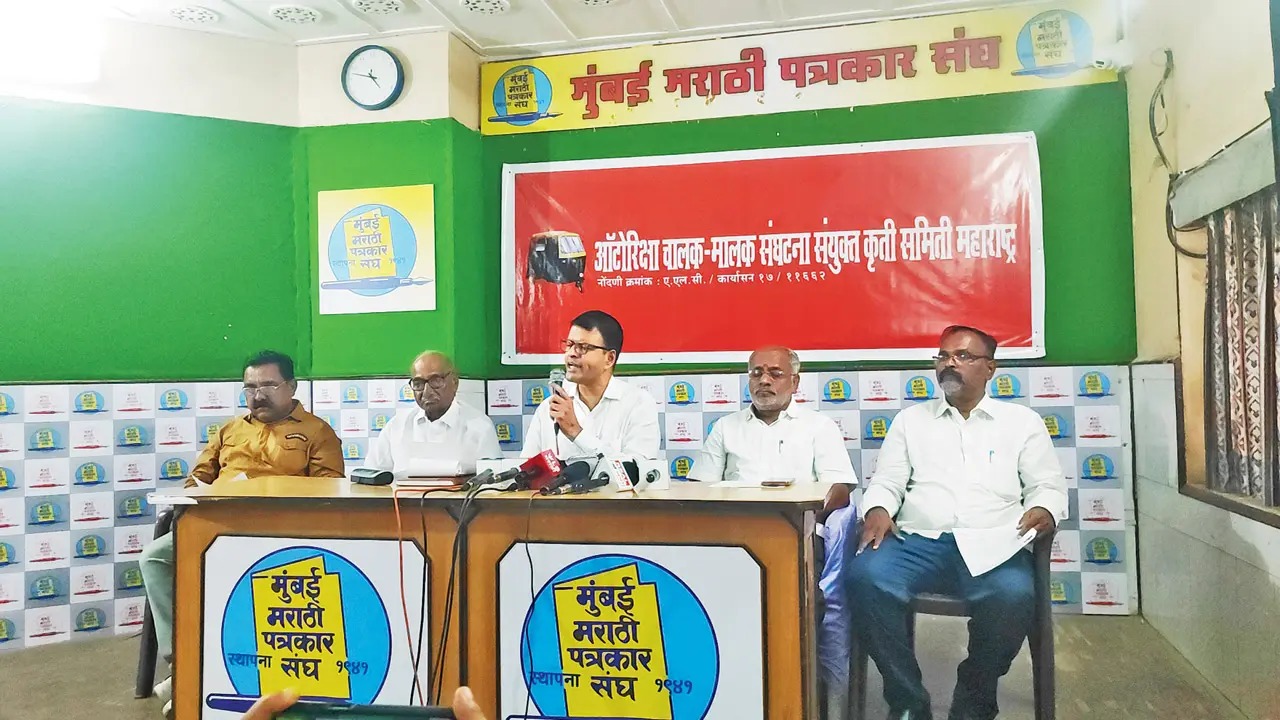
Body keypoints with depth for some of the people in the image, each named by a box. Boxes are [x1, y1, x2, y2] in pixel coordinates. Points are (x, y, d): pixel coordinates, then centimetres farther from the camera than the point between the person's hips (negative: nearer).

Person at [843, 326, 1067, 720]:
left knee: (1013, 596, -36)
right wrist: (877, 510, -7)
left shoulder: (1022, 420, 18)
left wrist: (1043, 510, -9)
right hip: (918, 541, 1)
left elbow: (1048, 485, 15)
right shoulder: (910, 419, 20)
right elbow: (886, 482, 16)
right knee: (864, 576, -31)